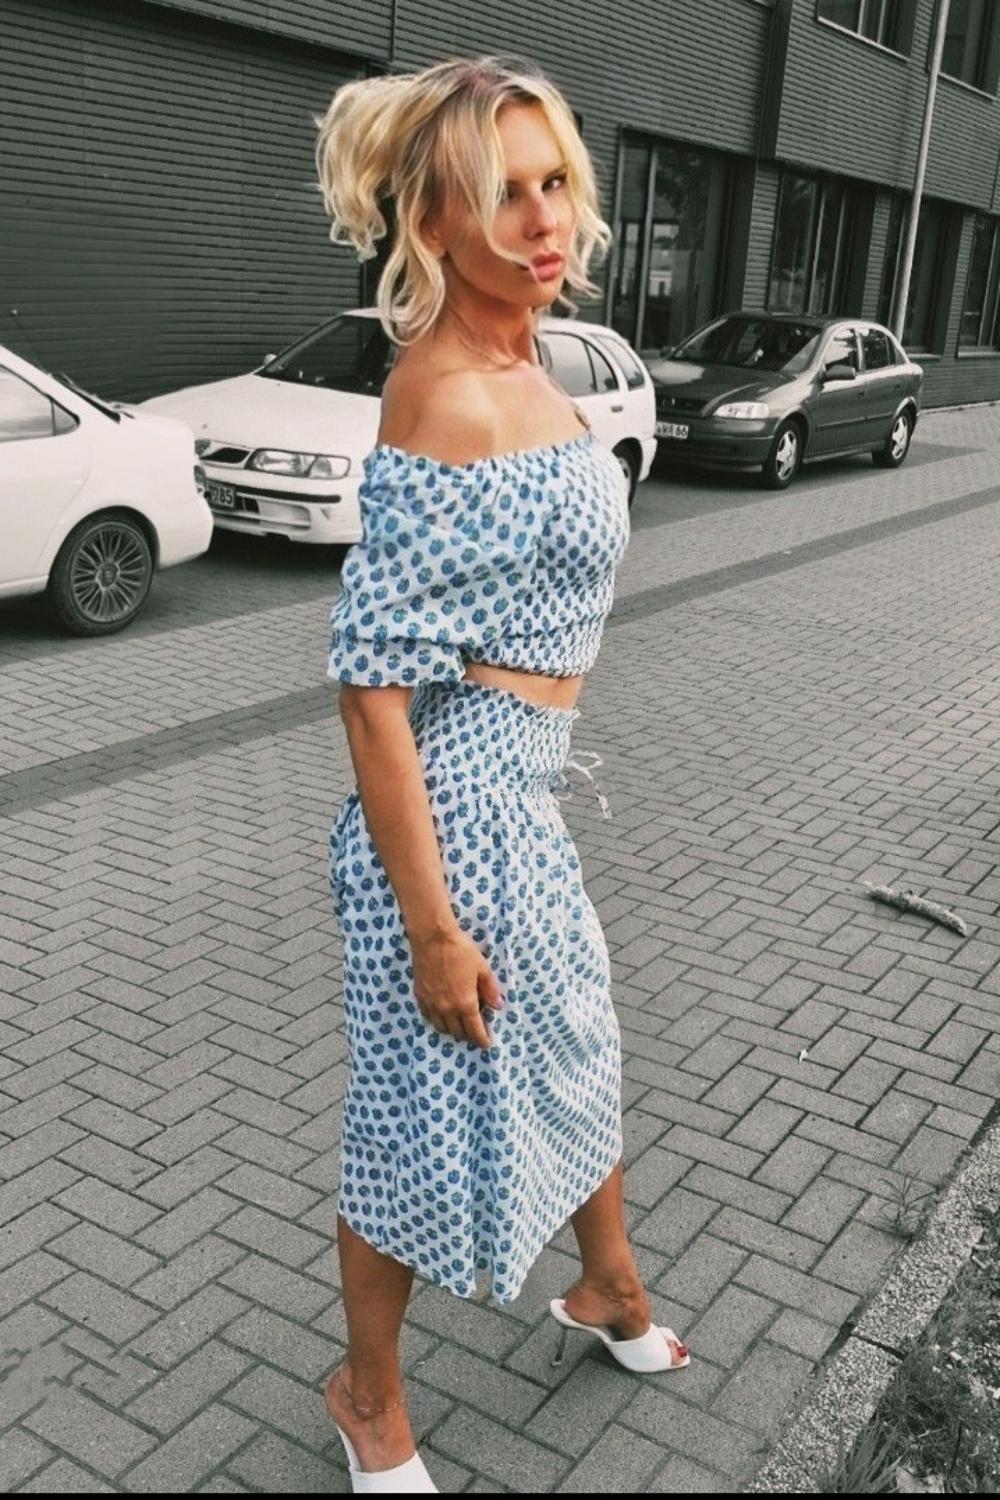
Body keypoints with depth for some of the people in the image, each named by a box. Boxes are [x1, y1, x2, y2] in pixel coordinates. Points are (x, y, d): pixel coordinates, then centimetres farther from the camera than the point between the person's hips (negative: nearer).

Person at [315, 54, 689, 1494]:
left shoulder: (523, 365, 6)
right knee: (430, 1107, 10)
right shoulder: (443, 399, -22)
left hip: (524, 789, 9)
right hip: (450, 800, -9)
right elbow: (369, 677, -24)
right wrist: (431, 927, -22)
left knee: (579, 1048, 26)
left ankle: (610, 1290, 53)